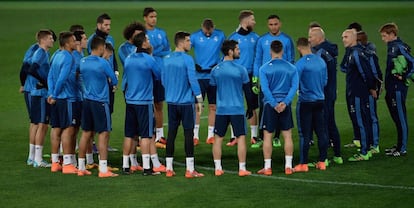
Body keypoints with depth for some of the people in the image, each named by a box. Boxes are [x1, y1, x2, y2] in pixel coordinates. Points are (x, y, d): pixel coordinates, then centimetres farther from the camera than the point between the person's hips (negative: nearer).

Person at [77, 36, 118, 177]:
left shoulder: (83, 62, 5)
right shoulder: (103, 63, -13)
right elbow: (114, 81, -4)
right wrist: (111, 84, 18)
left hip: (86, 101, 6)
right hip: (100, 101, -6)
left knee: (86, 133, 13)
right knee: (103, 134, -4)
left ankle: (81, 168, 17)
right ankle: (103, 169, -8)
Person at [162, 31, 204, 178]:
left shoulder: (166, 59, 6)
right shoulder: (187, 59, -12)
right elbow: (193, 80, -14)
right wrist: (199, 99, -8)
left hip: (171, 102, 5)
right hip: (186, 101, -5)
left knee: (171, 133, 9)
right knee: (188, 133, -1)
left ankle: (169, 168, 10)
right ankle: (190, 170, -2)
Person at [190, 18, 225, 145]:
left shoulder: (220, 35, 3)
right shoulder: (195, 36, -4)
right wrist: (193, 65, -10)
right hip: (199, 76, -2)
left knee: (213, 107, 5)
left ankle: (211, 135, 12)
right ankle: (195, 136, 2)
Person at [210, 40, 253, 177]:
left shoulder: (215, 70, 2)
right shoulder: (240, 69, -7)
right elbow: (247, 90, 0)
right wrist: (250, 108, 12)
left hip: (221, 109, 3)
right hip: (237, 109, -3)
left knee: (218, 138, 9)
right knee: (241, 137, 4)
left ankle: (217, 168, 7)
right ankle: (242, 169, 3)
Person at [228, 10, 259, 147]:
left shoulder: (255, 37, 6)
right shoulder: (233, 37, -2)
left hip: (250, 76, 2)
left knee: (252, 107, 4)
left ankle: (254, 136, 12)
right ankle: (234, 137, 7)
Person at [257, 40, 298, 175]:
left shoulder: (264, 69, -2)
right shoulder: (292, 68, 4)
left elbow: (265, 89, -10)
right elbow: (294, 87, -5)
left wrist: (274, 104, -11)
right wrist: (285, 102, -12)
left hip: (270, 104, -2)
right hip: (285, 105, 2)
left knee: (267, 136, 4)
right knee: (287, 135, 8)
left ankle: (267, 167, 3)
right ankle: (288, 166, 6)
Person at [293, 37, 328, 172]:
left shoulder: (300, 64, -15)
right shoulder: (321, 61, 4)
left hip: (305, 102, -5)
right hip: (320, 100, 5)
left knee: (305, 134, -1)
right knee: (321, 132, 10)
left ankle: (303, 164, 1)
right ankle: (322, 161, 14)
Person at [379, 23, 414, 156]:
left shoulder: (399, 47, -16)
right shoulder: (391, 47, 13)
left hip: (398, 89, -10)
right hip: (391, 89, 10)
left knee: (401, 118, -3)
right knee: (396, 118, 15)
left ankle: (402, 149, 1)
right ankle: (399, 146, 24)